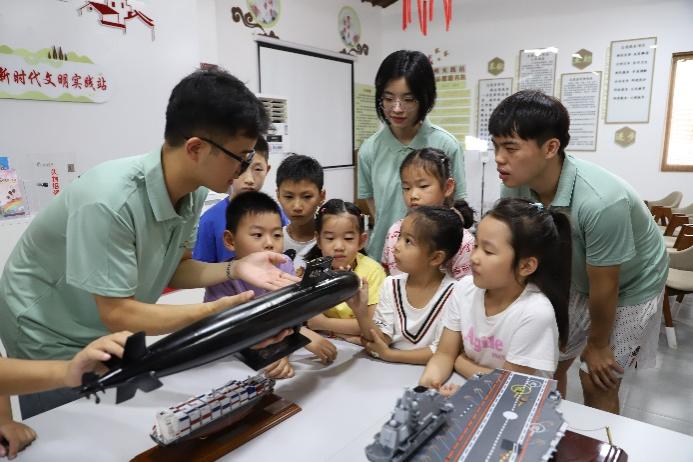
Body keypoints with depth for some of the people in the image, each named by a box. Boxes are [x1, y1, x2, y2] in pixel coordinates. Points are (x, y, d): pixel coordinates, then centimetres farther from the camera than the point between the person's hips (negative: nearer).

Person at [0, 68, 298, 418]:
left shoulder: (192, 191, -15)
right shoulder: (109, 200, -37)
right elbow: (117, 314, -30)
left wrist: (234, 269, -22)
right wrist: (223, 308, -33)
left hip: (112, 333, 6)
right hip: (50, 338, -6)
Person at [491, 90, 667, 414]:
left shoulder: (600, 202, -39)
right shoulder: (515, 187, -24)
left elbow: (604, 288, -24)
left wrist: (598, 344, -9)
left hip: (630, 288, -4)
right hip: (575, 281, 5)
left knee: (597, 383, 0)